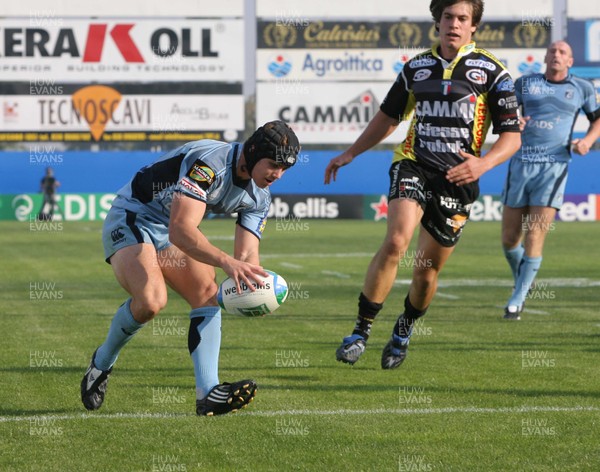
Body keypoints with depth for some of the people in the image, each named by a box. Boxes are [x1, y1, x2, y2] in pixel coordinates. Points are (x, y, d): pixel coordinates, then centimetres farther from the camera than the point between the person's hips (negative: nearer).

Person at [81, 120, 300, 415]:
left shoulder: (259, 197, -2)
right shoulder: (208, 162, -30)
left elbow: (247, 255, -5)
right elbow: (180, 230, -39)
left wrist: (252, 282, -28)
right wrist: (226, 262, -49)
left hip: (175, 233, 8)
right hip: (130, 221, -8)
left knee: (207, 294, -14)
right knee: (151, 300, -30)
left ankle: (208, 394, -22)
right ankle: (101, 363, -3)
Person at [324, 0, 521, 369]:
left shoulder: (491, 71, -2)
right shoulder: (417, 67, 8)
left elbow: (512, 135, -3)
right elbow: (389, 116, 23)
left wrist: (484, 163, -22)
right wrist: (351, 153, 23)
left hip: (458, 178, -1)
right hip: (413, 166, 1)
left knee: (428, 269, 6)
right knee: (396, 242, -24)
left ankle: (405, 329, 36)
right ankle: (362, 330, -16)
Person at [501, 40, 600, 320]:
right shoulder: (525, 84, 10)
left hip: (554, 166, -2)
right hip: (521, 164, 2)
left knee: (534, 239, -11)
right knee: (509, 239, 5)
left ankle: (516, 302, -4)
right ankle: (522, 281, 35)